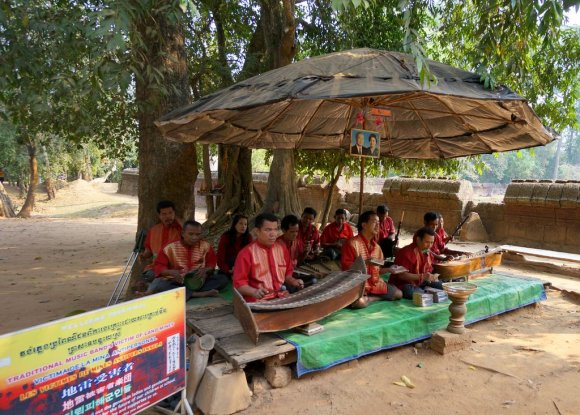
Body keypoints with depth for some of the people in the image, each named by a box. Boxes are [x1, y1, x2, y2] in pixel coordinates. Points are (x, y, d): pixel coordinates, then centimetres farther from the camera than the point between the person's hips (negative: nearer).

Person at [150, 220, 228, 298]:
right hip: (177, 282, -1)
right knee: (158, 285, -31)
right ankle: (197, 294, -33)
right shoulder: (170, 248, -3)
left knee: (223, 278, -21)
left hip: (199, 281, 2)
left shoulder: (205, 246, 1)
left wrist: (205, 270, -20)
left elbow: (212, 263, 4)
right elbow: (158, 266, -3)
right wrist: (171, 272, -24)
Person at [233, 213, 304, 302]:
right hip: (258, 301, -6)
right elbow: (239, 283, -9)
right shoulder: (247, 253, -7)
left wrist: (293, 281, 3)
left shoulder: (282, 249, 11)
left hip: (282, 297, 6)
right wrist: (254, 292, -25)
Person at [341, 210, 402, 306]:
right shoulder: (352, 243, -12)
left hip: (375, 283, 8)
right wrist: (365, 262, -26)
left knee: (398, 294, 1)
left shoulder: (376, 246, 12)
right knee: (359, 302, -36)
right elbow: (346, 267, -16)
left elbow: (378, 269, 17)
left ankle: (369, 298, 0)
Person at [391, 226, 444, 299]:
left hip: (420, 283, 8)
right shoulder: (405, 252, -20)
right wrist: (422, 276, -33)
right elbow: (401, 275, -24)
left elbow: (428, 271, 18)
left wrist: (432, 277, -7)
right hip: (403, 284, -8)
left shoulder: (428, 253, 7)